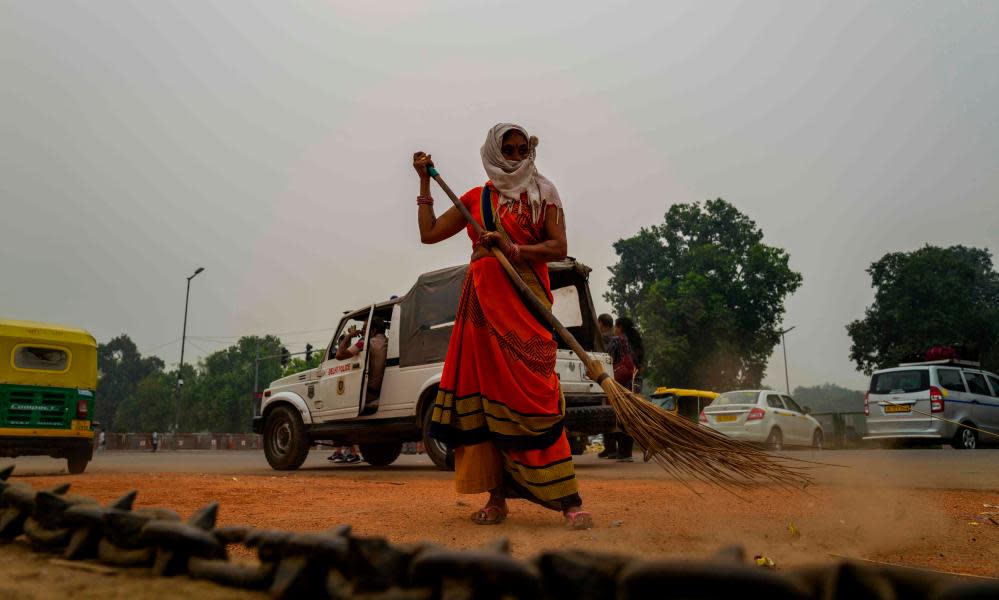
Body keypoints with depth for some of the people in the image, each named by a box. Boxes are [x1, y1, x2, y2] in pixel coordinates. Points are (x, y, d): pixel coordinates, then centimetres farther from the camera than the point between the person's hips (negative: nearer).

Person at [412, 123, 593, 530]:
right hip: (483, 301, 4)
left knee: (533, 394, -13)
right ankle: (497, 497, 6)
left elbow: (559, 248, -3)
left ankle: (569, 500, -11)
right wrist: (424, 180, 16)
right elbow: (429, 233, 16)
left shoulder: (542, 195, 9)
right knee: (486, 392, -1)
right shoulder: (475, 199, 18)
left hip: (525, 301, -4)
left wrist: (512, 248, -16)